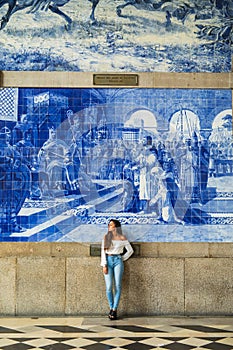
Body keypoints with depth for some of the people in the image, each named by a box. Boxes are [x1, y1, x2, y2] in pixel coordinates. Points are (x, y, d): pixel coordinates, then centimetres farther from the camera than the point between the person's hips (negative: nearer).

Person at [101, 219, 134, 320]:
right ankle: (111, 308, 8)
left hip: (118, 261, -1)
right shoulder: (106, 237, 8)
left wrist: (122, 259, 6)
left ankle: (114, 310, -1)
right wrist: (104, 265, -6)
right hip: (108, 261, 1)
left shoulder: (122, 238, 3)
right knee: (109, 287, -6)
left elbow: (130, 250, 11)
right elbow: (103, 251, 3)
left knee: (117, 286, -6)